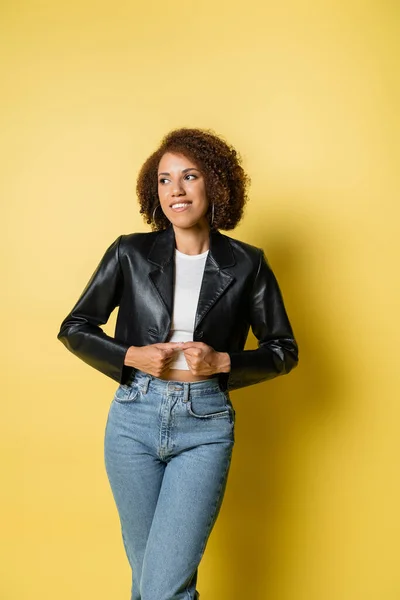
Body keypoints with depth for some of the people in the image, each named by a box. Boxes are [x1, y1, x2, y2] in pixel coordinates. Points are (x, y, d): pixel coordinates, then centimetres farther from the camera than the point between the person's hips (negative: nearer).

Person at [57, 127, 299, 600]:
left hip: (205, 426, -1)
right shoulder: (130, 254, 0)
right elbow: (74, 329, 7)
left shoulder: (246, 264, -1)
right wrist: (132, 356, -9)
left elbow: (284, 349, 6)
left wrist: (221, 362, -11)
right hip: (135, 420, 2)